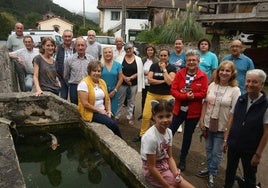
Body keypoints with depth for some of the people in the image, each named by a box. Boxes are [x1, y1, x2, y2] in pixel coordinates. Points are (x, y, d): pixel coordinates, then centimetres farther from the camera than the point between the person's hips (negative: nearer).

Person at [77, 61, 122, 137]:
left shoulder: (102, 82, 10)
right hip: (91, 113, -6)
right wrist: (99, 110, -13)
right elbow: (85, 104, -16)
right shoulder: (84, 83, -11)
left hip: (103, 111, 6)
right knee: (112, 124, -24)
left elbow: (107, 99, 13)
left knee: (113, 123, -24)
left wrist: (108, 110, -2)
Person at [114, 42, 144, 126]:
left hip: (133, 84, 1)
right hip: (122, 83, -1)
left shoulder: (138, 59, 1)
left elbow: (140, 72, -4)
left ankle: (129, 117, 24)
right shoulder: (120, 58, 0)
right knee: (120, 101, 8)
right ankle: (116, 116, 21)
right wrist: (125, 78, -16)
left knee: (131, 101, 11)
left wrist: (130, 78, -14)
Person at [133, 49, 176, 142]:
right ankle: (142, 134, 19)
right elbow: (149, 80, -7)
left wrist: (164, 69, -12)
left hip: (166, 96, -2)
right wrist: (163, 81, -11)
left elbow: (169, 82, -16)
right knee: (146, 115, 1)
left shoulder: (172, 68, -2)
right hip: (152, 94, 2)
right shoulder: (153, 66, 3)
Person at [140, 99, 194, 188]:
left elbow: (169, 157, 1)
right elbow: (151, 167, -21)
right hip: (153, 171, -6)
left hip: (165, 164, 6)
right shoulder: (150, 137, -29)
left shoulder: (169, 131, -8)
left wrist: (176, 174, -15)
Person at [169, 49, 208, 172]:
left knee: (187, 136, 14)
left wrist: (192, 96, -24)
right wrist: (185, 96, -23)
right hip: (179, 109, 1)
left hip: (193, 112, -1)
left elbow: (204, 93, -10)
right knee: (170, 132, 4)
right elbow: (173, 90, -8)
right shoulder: (180, 73, -3)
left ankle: (182, 160, 32)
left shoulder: (203, 76, -7)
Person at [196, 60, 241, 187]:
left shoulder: (235, 90, -10)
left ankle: (212, 175, 26)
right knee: (209, 149, 18)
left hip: (222, 127, -3)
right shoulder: (212, 85, 0)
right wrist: (201, 120, 2)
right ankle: (209, 169, 38)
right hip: (208, 124, 4)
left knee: (216, 152, 8)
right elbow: (205, 103, 5)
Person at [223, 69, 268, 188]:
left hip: (250, 149, -4)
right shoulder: (240, 99, -3)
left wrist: (258, 154, -11)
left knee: (249, 177, 15)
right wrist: (226, 140, 4)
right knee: (230, 171, 21)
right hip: (233, 145, 4)